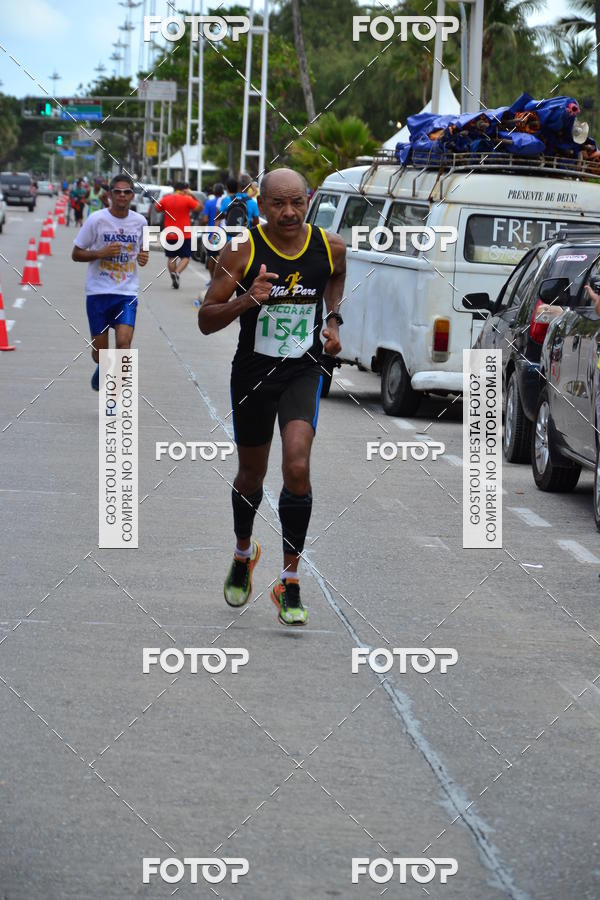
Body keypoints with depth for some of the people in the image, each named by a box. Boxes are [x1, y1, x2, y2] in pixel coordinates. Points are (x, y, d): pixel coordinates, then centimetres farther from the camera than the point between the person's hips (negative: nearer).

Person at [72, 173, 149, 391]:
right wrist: (101, 253, -18)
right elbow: (76, 254, -1)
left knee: (124, 342, -18)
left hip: (127, 293, 1)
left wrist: (143, 257, -2)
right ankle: (101, 370, 42)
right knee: (99, 350, 6)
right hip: (98, 291, -1)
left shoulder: (140, 222, 4)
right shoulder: (96, 219, -6)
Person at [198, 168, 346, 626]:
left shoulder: (330, 246, -6)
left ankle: (290, 584, -9)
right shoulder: (241, 250, -14)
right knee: (251, 474, 16)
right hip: (253, 373, 0)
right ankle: (244, 553, 47)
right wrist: (246, 300, -30)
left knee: (297, 467, -19)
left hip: (304, 371, 0)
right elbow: (206, 320, -13)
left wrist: (333, 319, 6)